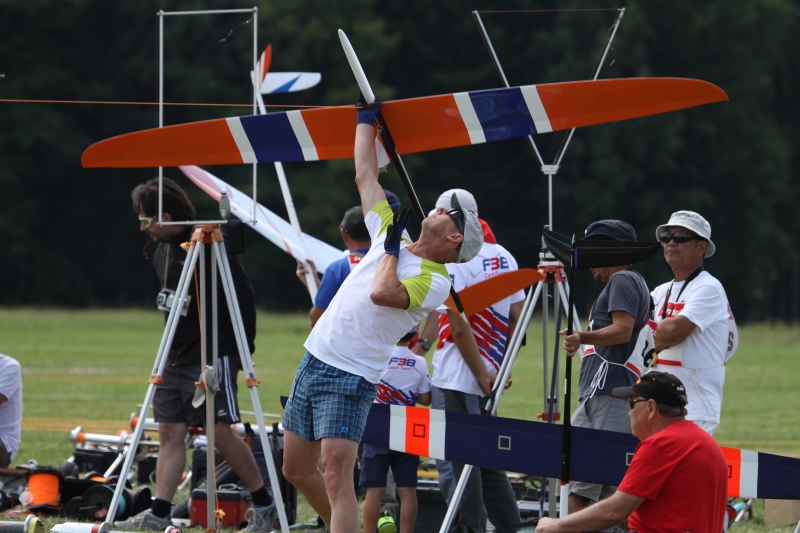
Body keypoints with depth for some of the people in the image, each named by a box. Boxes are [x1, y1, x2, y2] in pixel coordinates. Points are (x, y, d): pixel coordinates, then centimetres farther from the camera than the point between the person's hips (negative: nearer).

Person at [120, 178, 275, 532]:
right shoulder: (163, 251, 11)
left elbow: (244, 297, -13)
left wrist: (244, 350, -11)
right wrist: (168, 352, 19)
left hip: (213, 357, -8)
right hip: (174, 359, 8)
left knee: (221, 433, -8)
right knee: (170, 431, 2)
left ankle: (264, 504, 5)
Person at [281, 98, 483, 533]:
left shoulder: (435, 281, -9)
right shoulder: (389, 236, 14)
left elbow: (382, 293, -26)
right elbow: (365, 177, 23)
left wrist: (392, 251, -9)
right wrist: (366, 118, 27)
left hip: (350, 379, -8)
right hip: (313, 362, 8)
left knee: (336, 476, -20)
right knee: (297, 470, 13)